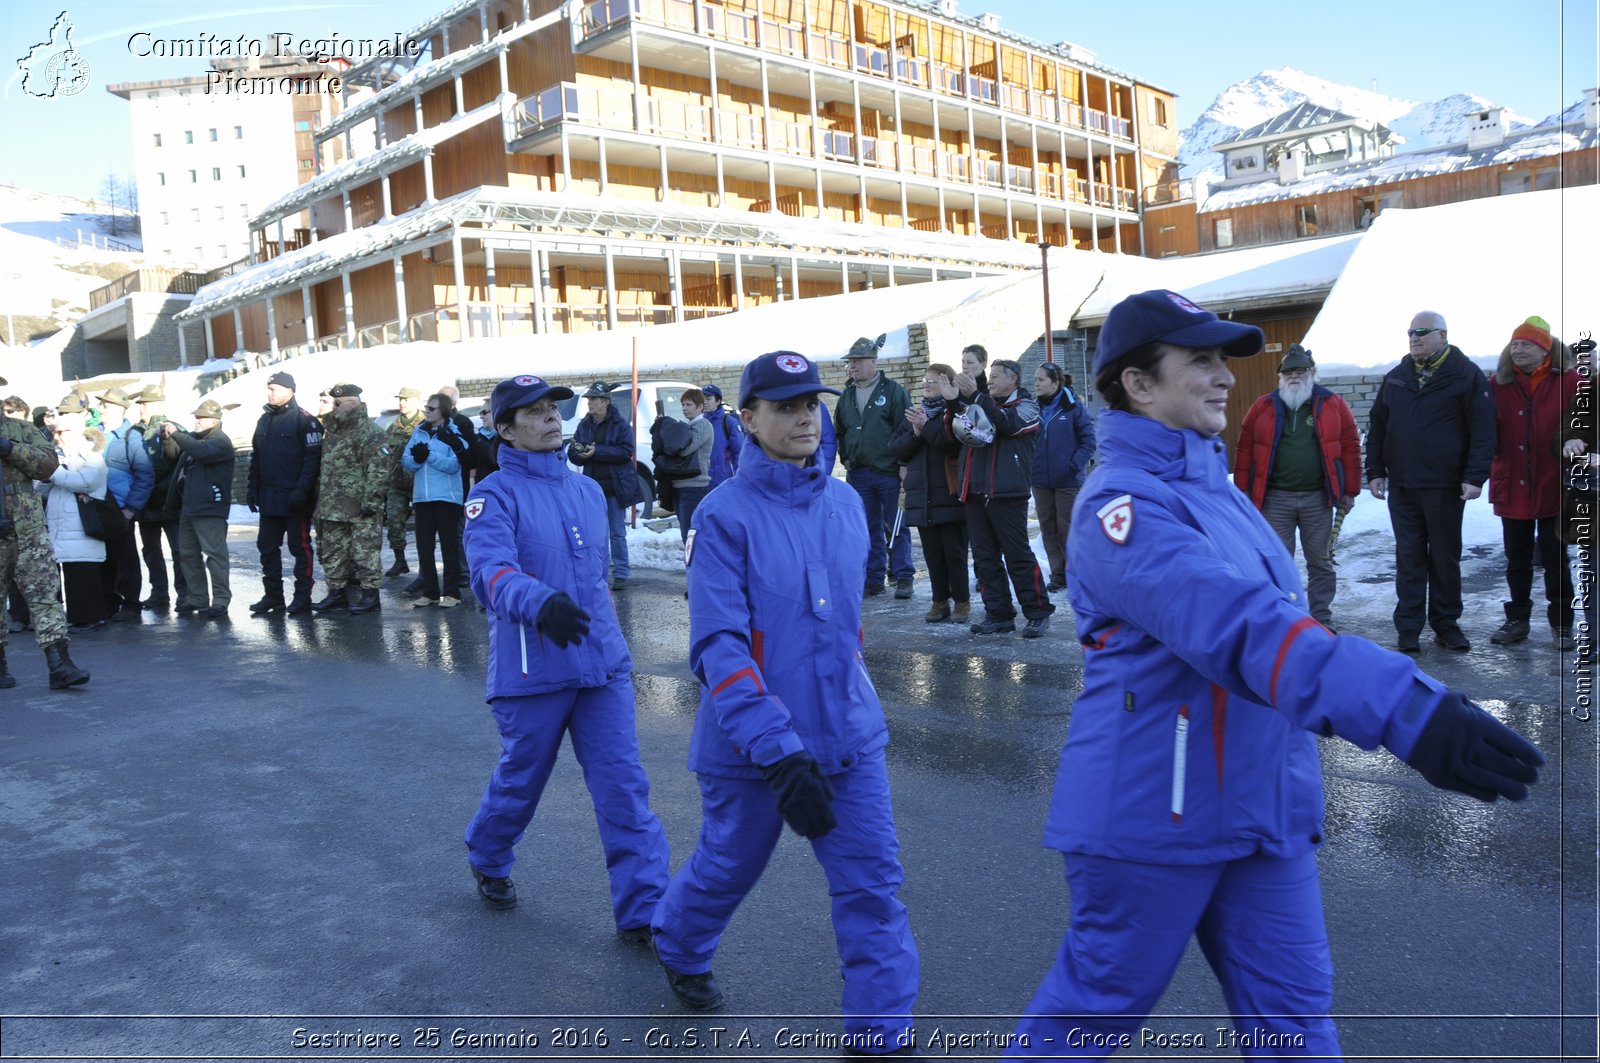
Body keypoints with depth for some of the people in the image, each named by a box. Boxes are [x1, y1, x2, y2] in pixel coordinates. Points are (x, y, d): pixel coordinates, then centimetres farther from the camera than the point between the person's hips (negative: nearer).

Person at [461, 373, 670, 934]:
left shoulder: (588, 489, 9)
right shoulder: (494, 496, -10)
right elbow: (492, 571, -27)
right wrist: (540, 603, -46)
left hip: (604, 666, 4)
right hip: (534, 671, -4)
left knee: (625, 787, 0)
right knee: (520, 781, 15)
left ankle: (643, 911, 8)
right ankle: (488, 861, 45)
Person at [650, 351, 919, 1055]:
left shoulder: (846, 503, 2)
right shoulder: (725, 515, -15)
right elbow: (718, 647, -21)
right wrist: (779, 752, -27)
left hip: (850, 733, 4)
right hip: (751, 744, -4)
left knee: (873, 884, 1)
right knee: (729, 867, 18)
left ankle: (881, 1030, 18)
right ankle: (677, 945, 49)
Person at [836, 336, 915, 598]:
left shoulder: (893, 391, -4)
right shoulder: (847, 397, 13)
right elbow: (839, 432, 23)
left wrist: (903, 465, -11)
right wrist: (846, 459, 12)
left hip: (889, 471, -5)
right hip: (858, 473, 5)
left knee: (896, 527, 1)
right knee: (869, 528, 9)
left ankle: (903, 577, 8)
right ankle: (873, 578, 16)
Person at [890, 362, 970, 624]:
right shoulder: (916, 412, 15)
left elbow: (954, 445, -19)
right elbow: (895, 447, 8)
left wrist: (927, 426, -20)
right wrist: (914, 434, -9)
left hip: (950, 495, -6)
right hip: (921, 496, 6)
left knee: (954, 551, 1)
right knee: (932, 553, 10)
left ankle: (962, 602, 11)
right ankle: (940, 601, 17)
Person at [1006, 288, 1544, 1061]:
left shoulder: (1213, 486, 10)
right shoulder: (1121, 503, -20)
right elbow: (1240, 628, -35)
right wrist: (1408, 712, -43)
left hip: (1266, 808, 8)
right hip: (1155, 813, -8)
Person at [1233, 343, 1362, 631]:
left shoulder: (1333, 405, 3)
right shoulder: (1263, 407, 4)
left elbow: (1350, 448, 3)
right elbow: (1245, 450, 4)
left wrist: (1349, 491, 0)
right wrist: (1243, 491, 0)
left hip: (1317, 498, 0)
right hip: (1275, 499, 0)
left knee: (1320, 562, 9)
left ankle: (1322, 619, 20)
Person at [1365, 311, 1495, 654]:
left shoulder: (1467, 376, -2)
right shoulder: (1396, 378, 10)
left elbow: (1483, 430, -7)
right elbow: (1377, 428, 13)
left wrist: (1475, 477, -15)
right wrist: (1375, 471, 6)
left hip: (1445, 487, -3)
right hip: (1401, 486, 3)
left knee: (1445, 558, 7)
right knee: (1409, 558, 5)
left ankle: (1446, 624, 19)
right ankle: (1408, 628, 9)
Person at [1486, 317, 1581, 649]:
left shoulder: (1568, 382, -4)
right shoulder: (1498, 384, 2)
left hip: (1553, 487, -2)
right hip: (1512, 487, 2)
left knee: (1554, 559, 7)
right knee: (1517, 559, 13)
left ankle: (1561, 623, 20)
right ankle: (1517, 619, 25)